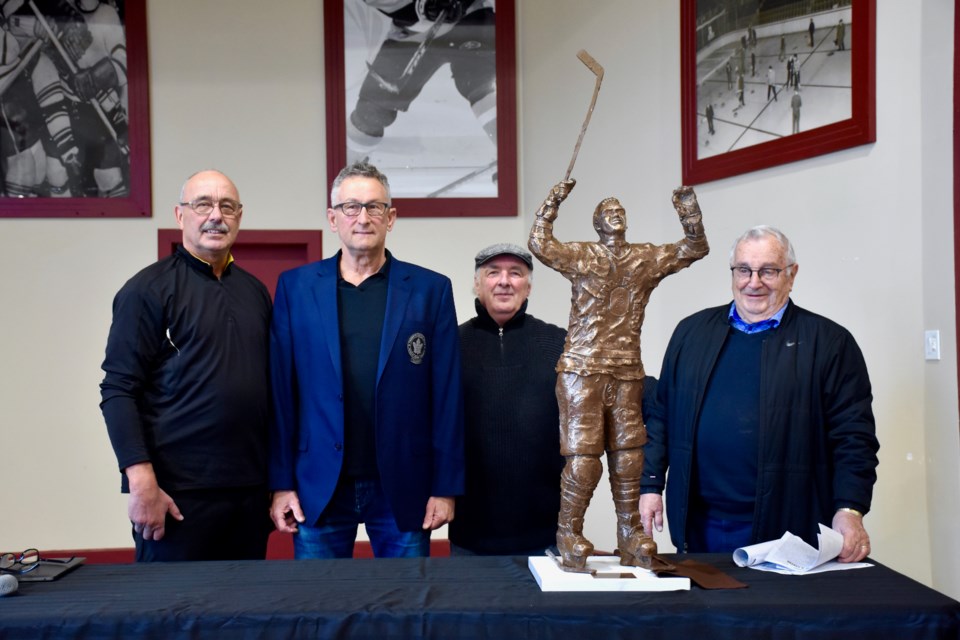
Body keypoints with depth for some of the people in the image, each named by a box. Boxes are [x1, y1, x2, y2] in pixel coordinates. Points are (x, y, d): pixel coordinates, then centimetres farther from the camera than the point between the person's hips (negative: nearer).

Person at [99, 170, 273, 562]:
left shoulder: (254, 291, 12)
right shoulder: (148, 290, -4)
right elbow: (118, 391, -9)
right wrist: (142, 484, -17)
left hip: (250, 488, 5)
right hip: (178, 493, -5)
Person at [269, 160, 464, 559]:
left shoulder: (431, 289, 1)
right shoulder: (295, 287, 4)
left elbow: (446, 396, 0)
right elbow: (281, 391, 3)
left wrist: (446, 488, -2)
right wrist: (281, 483, -1)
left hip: (404, 489, 0)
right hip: (319, 489, 1)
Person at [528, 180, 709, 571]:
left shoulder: (647, 258, 11)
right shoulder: (581, 256, 1)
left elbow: (695, 248, 8)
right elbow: (540, 245, -13)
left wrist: (690, 215, -7)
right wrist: (553, 202, -21)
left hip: (627, 374, 4)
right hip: (583, 372, -3)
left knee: (628, 458, 7)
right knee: (583, 459, -4)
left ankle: (631, 539, 18)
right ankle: (569, 536, 11)